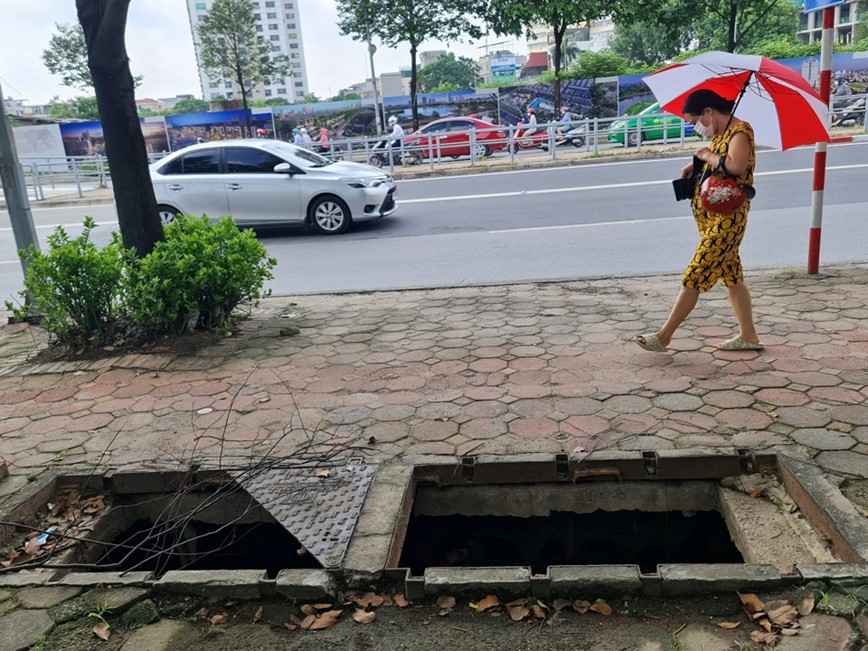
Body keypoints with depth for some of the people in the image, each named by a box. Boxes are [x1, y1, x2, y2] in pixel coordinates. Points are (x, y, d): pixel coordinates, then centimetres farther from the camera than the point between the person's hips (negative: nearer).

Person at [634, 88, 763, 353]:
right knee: (732, 276, 13)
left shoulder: (739, 132, -14)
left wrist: (707, 155, -17)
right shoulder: (720, 134, 12)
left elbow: (736, 165, -33)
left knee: (694, 277, -5)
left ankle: (663, 336, 1)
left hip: (726, 219, -10)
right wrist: (695, 165, 11)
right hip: (711, 218, 10)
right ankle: (748, 336, 22)